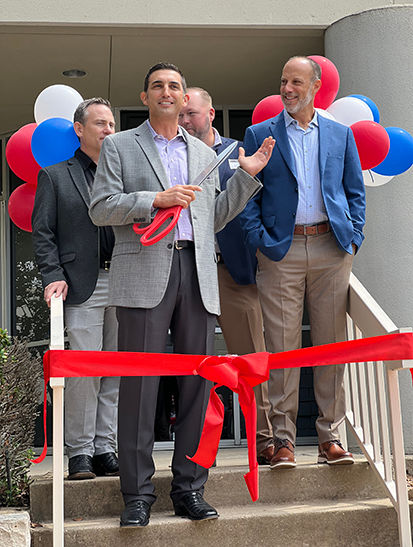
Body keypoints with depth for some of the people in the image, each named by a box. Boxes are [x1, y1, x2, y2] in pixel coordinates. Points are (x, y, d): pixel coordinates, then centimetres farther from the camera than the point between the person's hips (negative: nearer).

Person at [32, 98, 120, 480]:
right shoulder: (55, 176, 9)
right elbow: (43, 233, 4)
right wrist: (53, 276, -9)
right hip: (82, 286, -4)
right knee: (84, 370, -6)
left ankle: (105, 449, 12)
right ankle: (80, 453, 3)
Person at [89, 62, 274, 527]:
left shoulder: (204, 153, 23)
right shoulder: (119, 146, 11)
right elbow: (100, 209, 2)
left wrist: (246, 176, 14)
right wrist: (156, 199, -9)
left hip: (198, 276, 4)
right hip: (145, 275, -3)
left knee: (197, 383, 2)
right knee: (140, 383, -5)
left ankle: (189, 488, 11)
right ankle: (137, 493, 2)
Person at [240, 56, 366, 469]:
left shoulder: (341, 134, 14)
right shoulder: (259, 135, 9)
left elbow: (355, 191, 15)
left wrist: (353, 236, 2)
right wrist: (259, 241, -6)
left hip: (331, 249, 2)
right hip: (281, 251, -1)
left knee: (331, 342, 3)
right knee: (282, 345, -3)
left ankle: (330, 436, 11)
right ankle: (283, 438, 4)